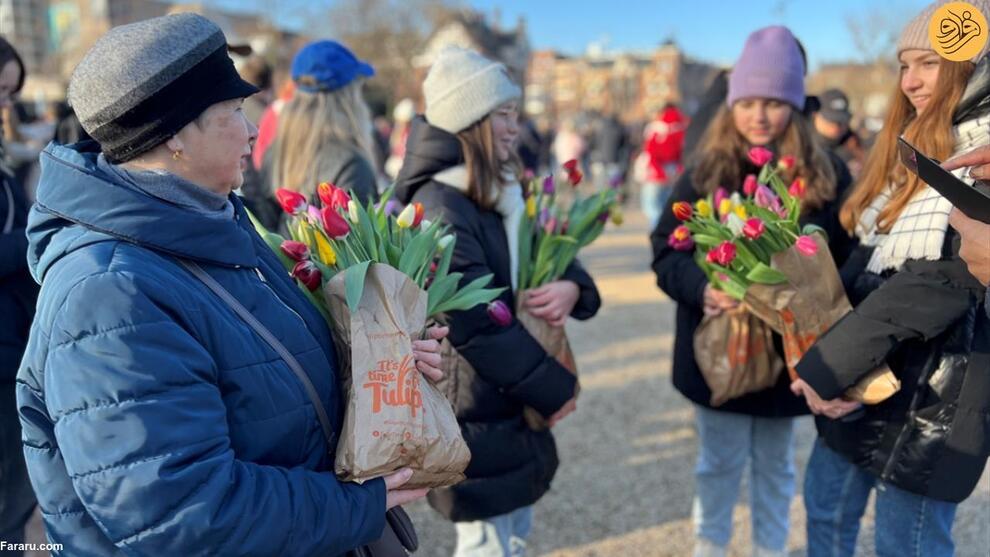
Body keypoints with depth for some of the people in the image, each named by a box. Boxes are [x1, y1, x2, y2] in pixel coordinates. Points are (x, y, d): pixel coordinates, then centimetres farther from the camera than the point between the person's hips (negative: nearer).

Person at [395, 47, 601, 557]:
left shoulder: (502, 193, 9)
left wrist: (572, 287, -15)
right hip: (474, 411, -9)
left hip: (512, 404, 9)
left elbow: (552, 256, 10)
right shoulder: (439, 205, -21)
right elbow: (477, 324, -25)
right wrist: (555, 388, -16)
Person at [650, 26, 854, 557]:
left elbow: (847, 259, -5)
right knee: (719, 463, 16)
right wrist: (702, 289, -24)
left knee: (775, 464, 20)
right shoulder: (704, 173, -5)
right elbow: (666, 253, -6)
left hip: (790, 350, 1)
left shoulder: (828, 175, -5)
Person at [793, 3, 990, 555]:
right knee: (827, 509, 19)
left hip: (933, 389, -7)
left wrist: (827, 364, -24)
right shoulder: (919, 145, 10)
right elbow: (871, 259, 9)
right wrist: (825, 353, -4)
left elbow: (944, 281, -23)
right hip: (865, 377, 8)